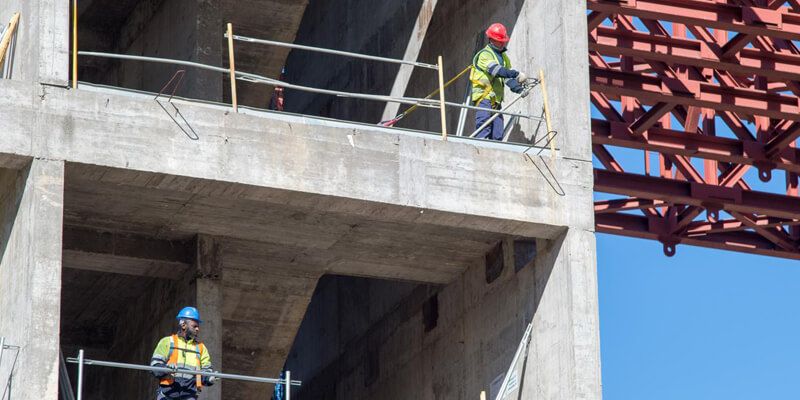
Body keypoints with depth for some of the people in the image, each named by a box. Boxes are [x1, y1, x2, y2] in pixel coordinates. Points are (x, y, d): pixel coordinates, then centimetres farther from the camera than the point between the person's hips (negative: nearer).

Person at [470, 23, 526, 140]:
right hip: (484, 97, -8)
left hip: (496, 100, 8)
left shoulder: (504, 58, 22)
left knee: (497, 135, 2)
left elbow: (507, 77, 15)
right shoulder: (484, 54, -5)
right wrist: (516, 74, -31)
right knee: (484, 130, -19)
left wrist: (519, 89, -5)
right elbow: (495, 70, -22)